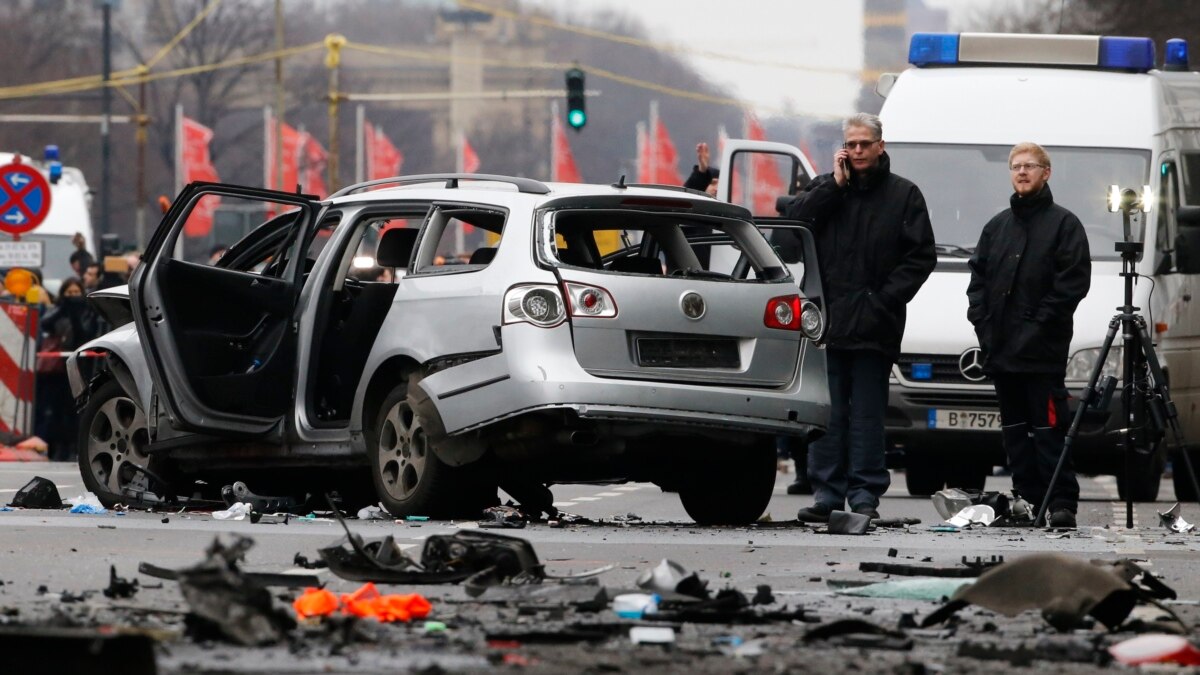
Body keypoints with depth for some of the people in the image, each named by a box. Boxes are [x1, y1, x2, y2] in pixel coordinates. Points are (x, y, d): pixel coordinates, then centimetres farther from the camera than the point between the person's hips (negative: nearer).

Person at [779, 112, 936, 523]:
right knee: (827, 413, 2)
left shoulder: (903, 195, 5)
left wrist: (886, 298, -7)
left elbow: (921, 256, 2)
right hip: (827, 319, 2)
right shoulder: (825, 189, 12)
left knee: (867, 412, 1)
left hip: (873, 324, -2)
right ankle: (826, 492, 5)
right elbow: (792, 221, -4)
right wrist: (835, 184, -5)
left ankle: (865, 494, 3)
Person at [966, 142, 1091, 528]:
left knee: (1048, 427, -10)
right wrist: (980, 318, 2)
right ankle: (1028, 500, 11)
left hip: (1043, 351, -6)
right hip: (1000, 349, 6)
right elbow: (978, 276, 19)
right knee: (1014, 428, 7)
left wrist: (1040, 323, -14)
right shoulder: (997, 227, 19)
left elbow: (1074, 281, -8)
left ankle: (1062, 502, -11)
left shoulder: (1063, 224, 0)